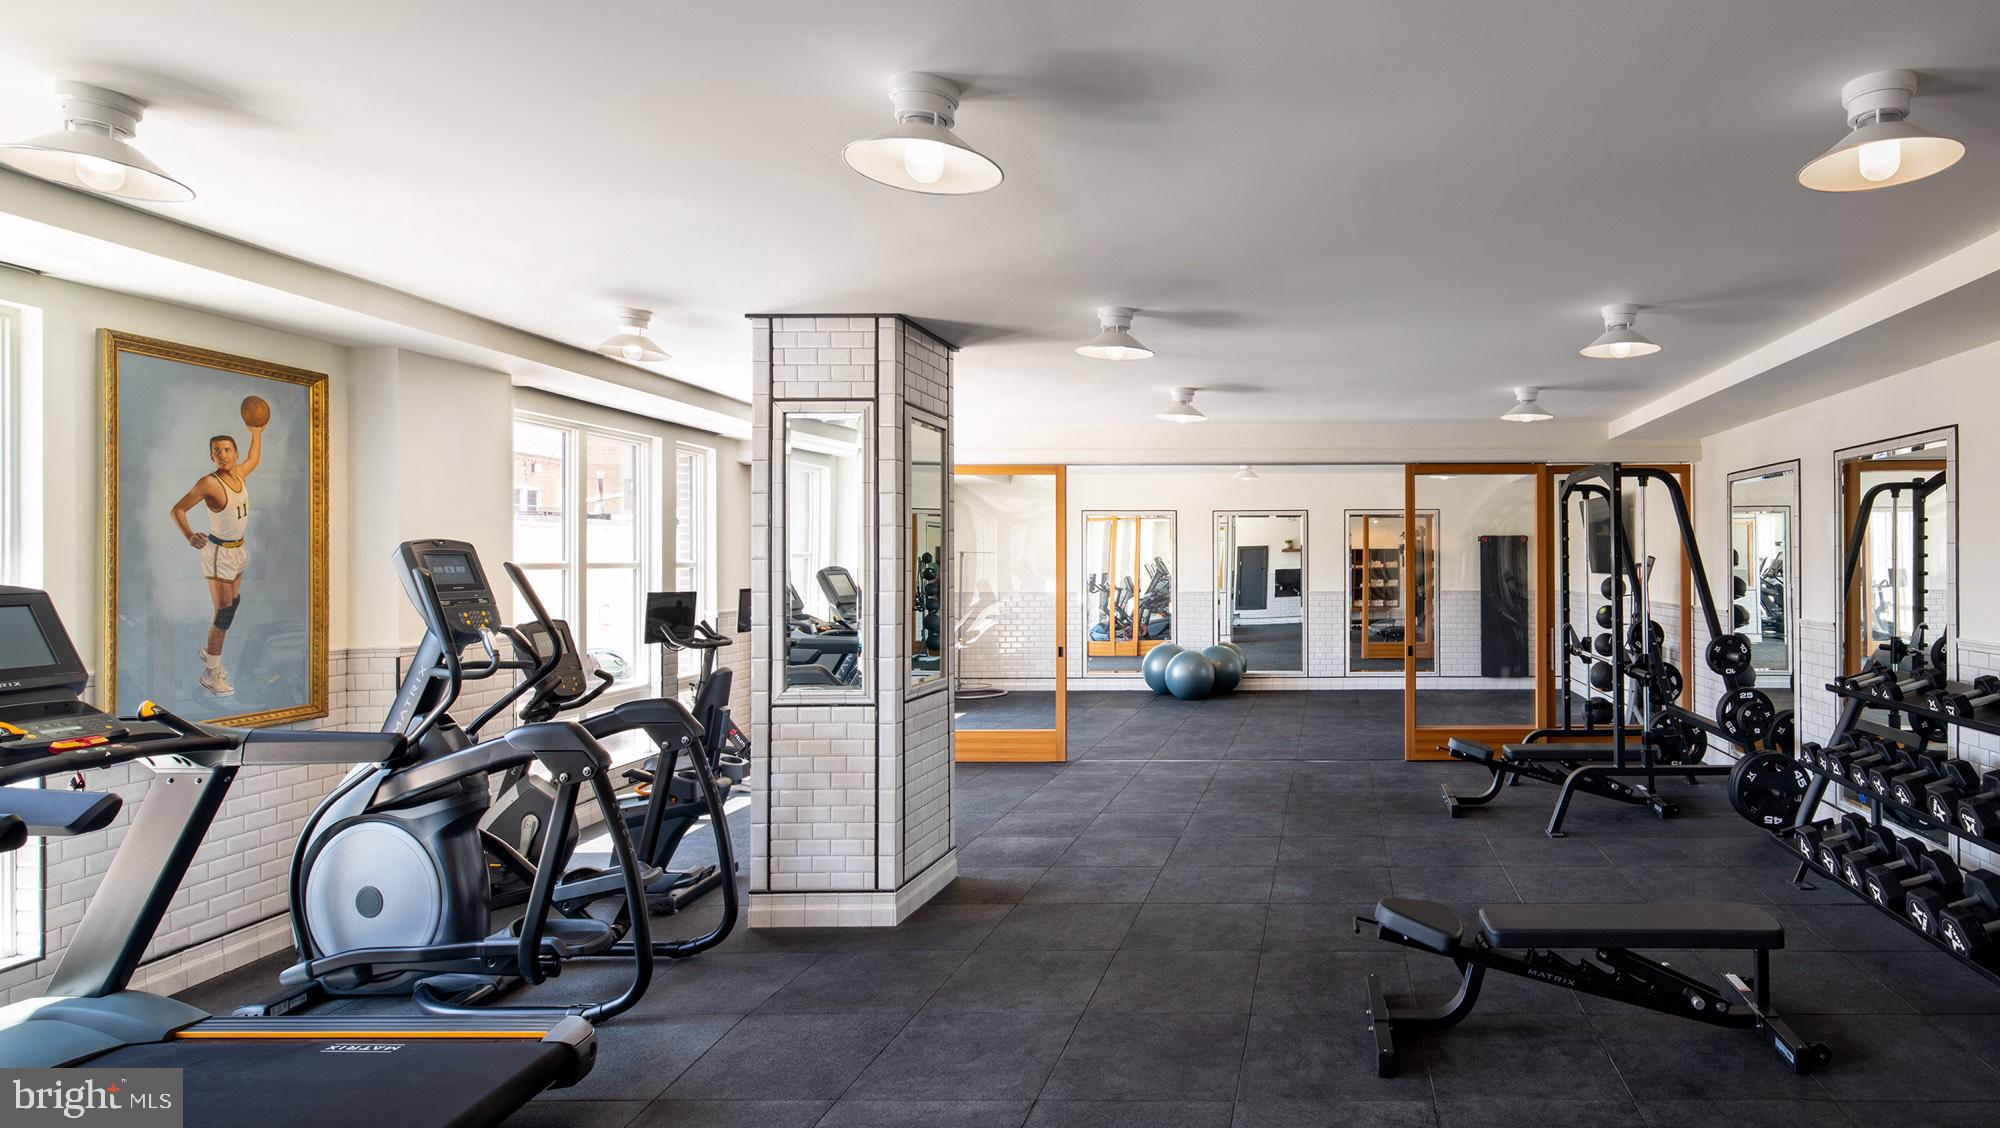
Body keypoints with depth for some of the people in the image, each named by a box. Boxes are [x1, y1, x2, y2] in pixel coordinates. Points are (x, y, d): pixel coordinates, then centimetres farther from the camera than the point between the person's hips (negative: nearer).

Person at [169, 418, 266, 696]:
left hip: (238, 548, 8)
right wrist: (189, 536, -34)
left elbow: (254, 460, 24)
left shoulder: (239, 473, 0)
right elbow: (178, 509, -18)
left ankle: (210, 652, 36)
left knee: (234, 602, 17)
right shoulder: (208, 483, -20)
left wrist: (256, 432, 29)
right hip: (219, 552, -8)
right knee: (224, 611, -9)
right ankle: (210, 674, -2)